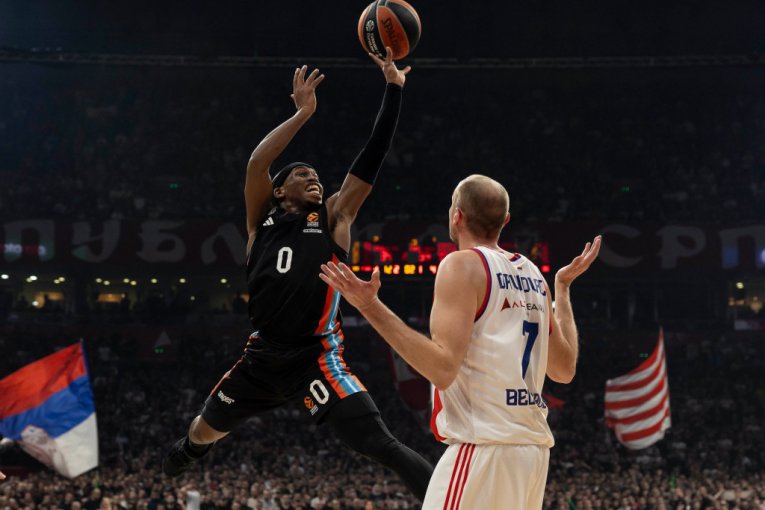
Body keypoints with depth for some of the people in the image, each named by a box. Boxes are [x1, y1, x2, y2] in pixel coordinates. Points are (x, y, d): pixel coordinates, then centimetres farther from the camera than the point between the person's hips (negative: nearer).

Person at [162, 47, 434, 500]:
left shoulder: (333, 218, 6)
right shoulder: (264, 218, 9)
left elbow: (372, 159, 2)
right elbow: (257, 164, -9)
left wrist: (394, 89, -2)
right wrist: (303, 114, -10)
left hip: (317, 357, -3)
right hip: (264, 356, 3)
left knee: (379, 444, -19)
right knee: (205, 430, 26)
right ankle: (177, 461, 60)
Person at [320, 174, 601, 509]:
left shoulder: (463, 265, -8)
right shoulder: (531, 274, 14)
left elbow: (443, 369, -18)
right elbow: (564, 370, 21)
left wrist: (371, 307, -18)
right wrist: (563, 287, 30)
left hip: (484, 447, -8)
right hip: (534, 446, 8)